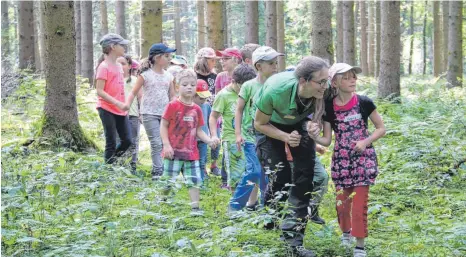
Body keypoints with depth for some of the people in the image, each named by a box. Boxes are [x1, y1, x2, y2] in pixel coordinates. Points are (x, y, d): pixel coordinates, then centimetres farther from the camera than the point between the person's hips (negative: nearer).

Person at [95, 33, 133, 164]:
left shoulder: (119, 66, 13)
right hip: (107, 109, -8)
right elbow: (100, 91, -17)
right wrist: (117, 103, -23)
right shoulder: (104, 67, -11)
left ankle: (112, 162, 20)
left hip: (120, 110, 8)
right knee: (111, 143, -4)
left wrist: (124, 105, 15)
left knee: (127, 141, 5)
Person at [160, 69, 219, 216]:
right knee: (168, 181, 1)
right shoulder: (173, 106, -8)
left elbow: (198, 131, 12)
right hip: (174, 152, -5)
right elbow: (163, 126, -6)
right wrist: (166, 145, -14)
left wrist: (209, 141, -4)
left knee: (194, 181, 4)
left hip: (191, 152, 5)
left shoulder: (196, 109, 7)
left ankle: (195, 207, 10)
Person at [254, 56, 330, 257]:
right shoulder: (275, 91, -40)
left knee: (304, 175, -9)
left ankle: (293, 237, -4)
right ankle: (268, 224, 20)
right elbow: (259, 124, -21)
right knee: (280, 176, -9)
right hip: (270, 124, -3)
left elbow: (320, 115, -5)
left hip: (298, 122, 3)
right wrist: (285, 137, -33)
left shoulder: (322, 91, -31)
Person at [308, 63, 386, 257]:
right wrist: (314, 137, -22)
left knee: (359, 203, -6)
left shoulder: (364, 103, -9)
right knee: (342, 201, 11)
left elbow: (381, 128, 2)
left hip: (363, 158, -2)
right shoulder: (329, 108, -4)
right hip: (341, 160, 2)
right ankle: (346, 231, 41)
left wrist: (366, 142, -14)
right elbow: (327, 140, -2)